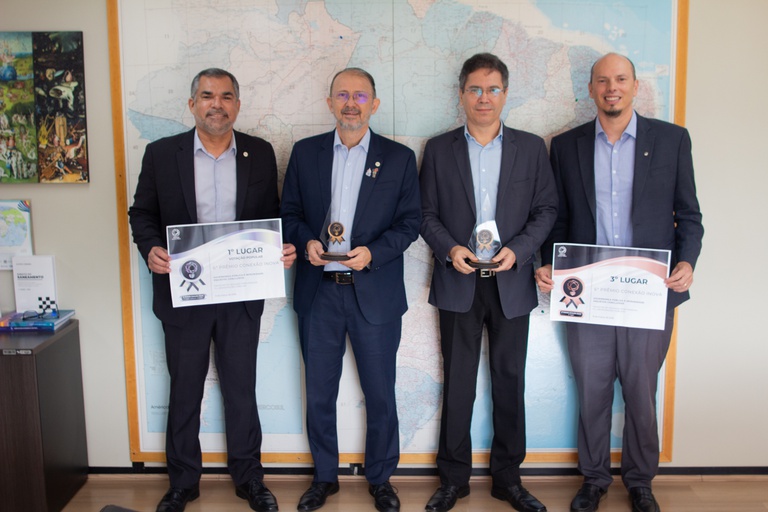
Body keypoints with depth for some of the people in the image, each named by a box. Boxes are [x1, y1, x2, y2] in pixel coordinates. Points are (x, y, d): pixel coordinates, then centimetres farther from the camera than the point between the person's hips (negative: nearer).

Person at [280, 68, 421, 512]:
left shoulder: (399, 158, 2)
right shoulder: (305, 152, 7)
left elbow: (410, 221, 0)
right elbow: (290, 212, 9)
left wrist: (373, 252, -16)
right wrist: (306, 240, -12)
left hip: (376, 293, -1)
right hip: (319, 292, 2)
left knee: (380, 392, 8)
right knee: (319, 392, 12)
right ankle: (325, 476, 31)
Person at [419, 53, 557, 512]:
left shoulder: (531, 147, 6)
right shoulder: (439, 149, 6)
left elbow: (547, 209, 3)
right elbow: (426, 213, 4)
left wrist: (518, 249, -12)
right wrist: (450, 249, -13)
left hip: (511, 282, 1)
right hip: (459, 283, 0)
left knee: (510, 380, 9)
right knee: (457, 382, 7)